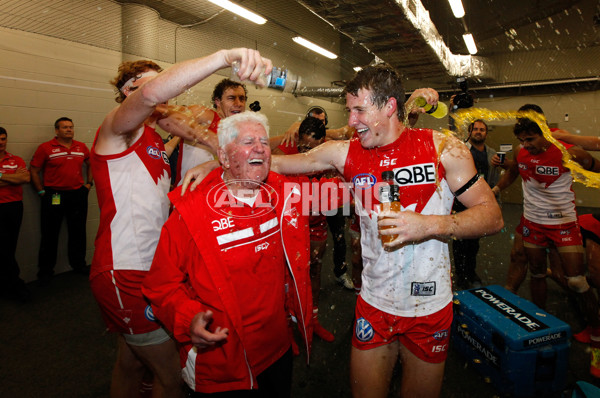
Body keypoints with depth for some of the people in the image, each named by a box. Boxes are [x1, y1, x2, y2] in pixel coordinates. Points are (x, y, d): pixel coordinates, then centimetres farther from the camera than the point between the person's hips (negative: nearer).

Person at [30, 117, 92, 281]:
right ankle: (45, 270, 19)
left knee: (78, 231, 12)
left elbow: (90, 164, 21)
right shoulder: (45, 148, -5)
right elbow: (34, 171, -2)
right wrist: (42, 192, -6)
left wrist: (89, 183, 12)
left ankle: (79, 264, 27)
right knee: (50, 234, 5)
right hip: (53, 195, -3)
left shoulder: (81, 147, 7)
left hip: (78, 195, 4)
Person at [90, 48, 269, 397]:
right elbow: (152, 93, -33)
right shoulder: (118, 128, -11)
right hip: (125, 275, -8)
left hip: (149, 269, 9)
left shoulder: (156, 141, 16)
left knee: (132, 364, 23)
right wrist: (226, 56, -39)